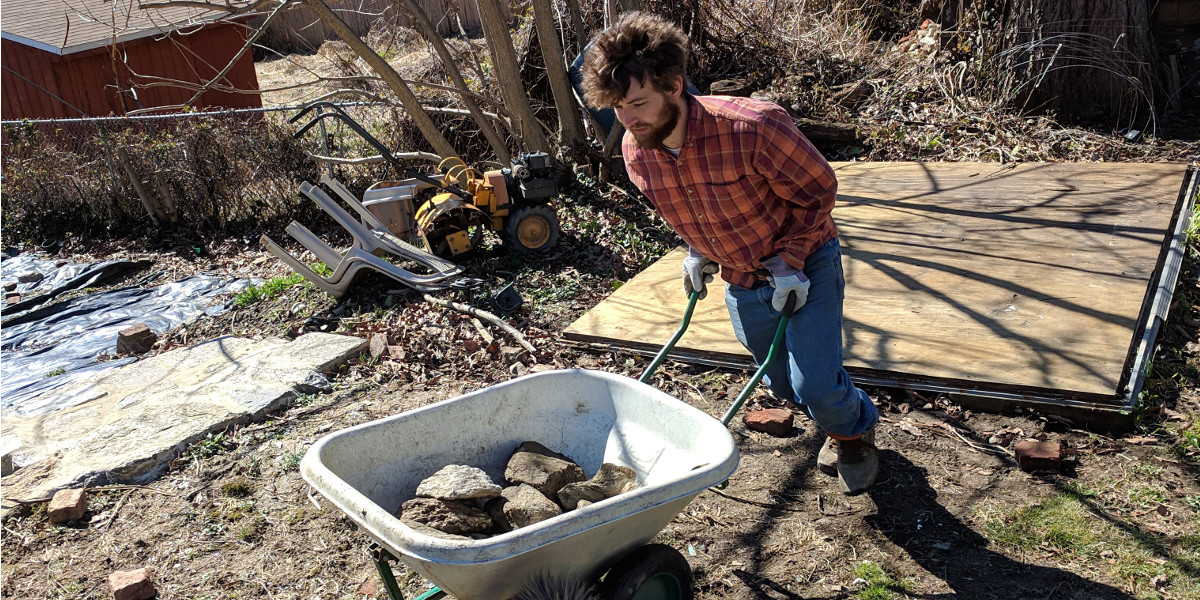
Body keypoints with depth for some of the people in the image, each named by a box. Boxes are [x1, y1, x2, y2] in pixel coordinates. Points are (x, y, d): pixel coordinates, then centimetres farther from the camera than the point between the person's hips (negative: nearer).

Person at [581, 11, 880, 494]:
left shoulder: (751, 128, -33)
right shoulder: (635, 151, -15)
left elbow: (818, 189, -17)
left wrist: (789, 260, -22)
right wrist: (698, 250, -3)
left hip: (804, 266, -5)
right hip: (741, 282, 5)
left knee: (814, 385, -14)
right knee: (786, 388, 16)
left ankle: (856, 430, 22)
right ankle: (838, 422, 50)